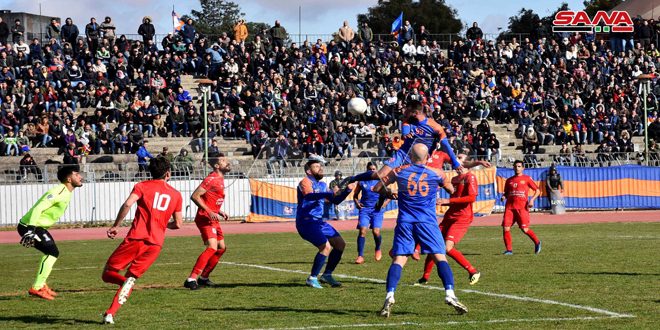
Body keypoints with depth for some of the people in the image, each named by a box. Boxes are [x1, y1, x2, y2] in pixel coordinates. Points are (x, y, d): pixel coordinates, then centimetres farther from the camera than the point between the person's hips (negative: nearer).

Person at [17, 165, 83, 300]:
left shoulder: (66, 193, 11)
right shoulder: (59, 192, -20)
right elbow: (38, 209, -29)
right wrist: (30, 231, -35)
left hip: (38, 227, 10)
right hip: (29, 226, -10)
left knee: (52, 253, 17)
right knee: (52, 252, -12)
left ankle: (41, 285, 24)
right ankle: (36, 288, -10)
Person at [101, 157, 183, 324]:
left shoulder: (142, 186, 6)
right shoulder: (176, 195, 14)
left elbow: (127, 204, -13)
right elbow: (178, 224, 13)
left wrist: (116, 226, -3)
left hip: (136, 238, -3)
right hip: (155, 244, 3)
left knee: (108, 273, 7)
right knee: (131, 275, 13)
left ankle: (127, 282, -23)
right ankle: (110, 313, -1)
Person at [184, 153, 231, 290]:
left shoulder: (220, 179, 16)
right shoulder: (212, 179, -15)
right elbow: (195, 196, -21)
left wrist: (220, 212, 15)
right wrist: (209, 212, -25)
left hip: (213, 219, 10)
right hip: (205, 219, -10)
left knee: (221, 248, 16)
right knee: (212, 247, -23)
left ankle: (203, 277, 25)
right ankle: (192, 279, -27)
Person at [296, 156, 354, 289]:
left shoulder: (322, 185, 17)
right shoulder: (305, 182, -11)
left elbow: (335, 201, 22)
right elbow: (309, 195, -32)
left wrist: (347, 190, 4)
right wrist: (331, 194, -46)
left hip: (319, 222, 9)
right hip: (306, 222, -9)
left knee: (340, 244, 7)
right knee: (326, 247, -22)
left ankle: (327, 275, 16)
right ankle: (312, 278, -11)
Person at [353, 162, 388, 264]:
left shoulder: (380, 181, 3)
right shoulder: (362, 181, 7)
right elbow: (355, 195, 17)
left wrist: (384, 204, -9)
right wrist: (357, 203, -4)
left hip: (377, 210, -1)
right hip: (365, 209, 1)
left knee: (376, 232, -14)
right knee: (362, 231, -13)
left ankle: (378, 249, 19)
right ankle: (360, 256, -9)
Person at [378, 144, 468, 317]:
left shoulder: (399, 171, 4)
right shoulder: (435, 173, 4)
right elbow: (451, 190, 20)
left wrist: (390, 194, 30)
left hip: (405, 223, 1)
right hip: (427, 223, -1)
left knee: (398, 259, -1)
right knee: (440, 257, 0)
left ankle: (390, 296, -17)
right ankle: (450, 293, -15)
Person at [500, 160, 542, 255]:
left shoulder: (527, 179, 6)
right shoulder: (509, 180, 16)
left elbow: (537, 190, 6)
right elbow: (506, 193, 26)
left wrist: (532, 199, -9)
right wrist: (503, 197, 2)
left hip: (522, 207, -4)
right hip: (509, 207, 4)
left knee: (525, 229, -8)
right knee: (506, 228, -8)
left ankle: (537, 243, 17)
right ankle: (508, 250, 2)